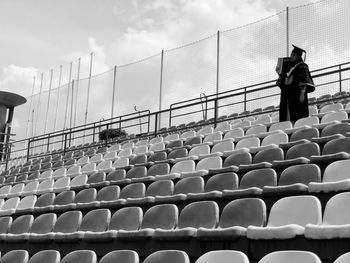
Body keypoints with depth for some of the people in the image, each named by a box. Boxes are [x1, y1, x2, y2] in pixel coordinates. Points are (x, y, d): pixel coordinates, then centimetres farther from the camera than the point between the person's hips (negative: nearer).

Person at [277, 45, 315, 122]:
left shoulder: (302, 66, -2)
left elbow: (304, 81, -12)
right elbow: (280, 82, 21)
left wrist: (302, 93, -21)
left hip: (297, 95, -7)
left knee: (297, 117, -11)